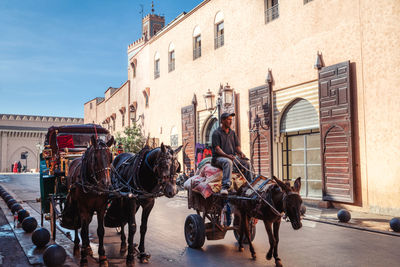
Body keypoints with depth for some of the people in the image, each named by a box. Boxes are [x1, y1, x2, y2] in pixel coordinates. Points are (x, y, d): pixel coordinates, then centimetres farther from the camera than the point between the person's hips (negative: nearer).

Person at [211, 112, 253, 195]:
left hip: (232, 157, 6)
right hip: (218, 157, -6)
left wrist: (241, 153, -8)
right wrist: (227, 155, -26)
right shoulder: (216, 133, -1)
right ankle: (225, 187, -47)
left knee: (246, 163, -17)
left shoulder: (232, 133, 18)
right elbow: (217, 149, -11)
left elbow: (237, 147, 15)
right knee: (228, 162, -38)